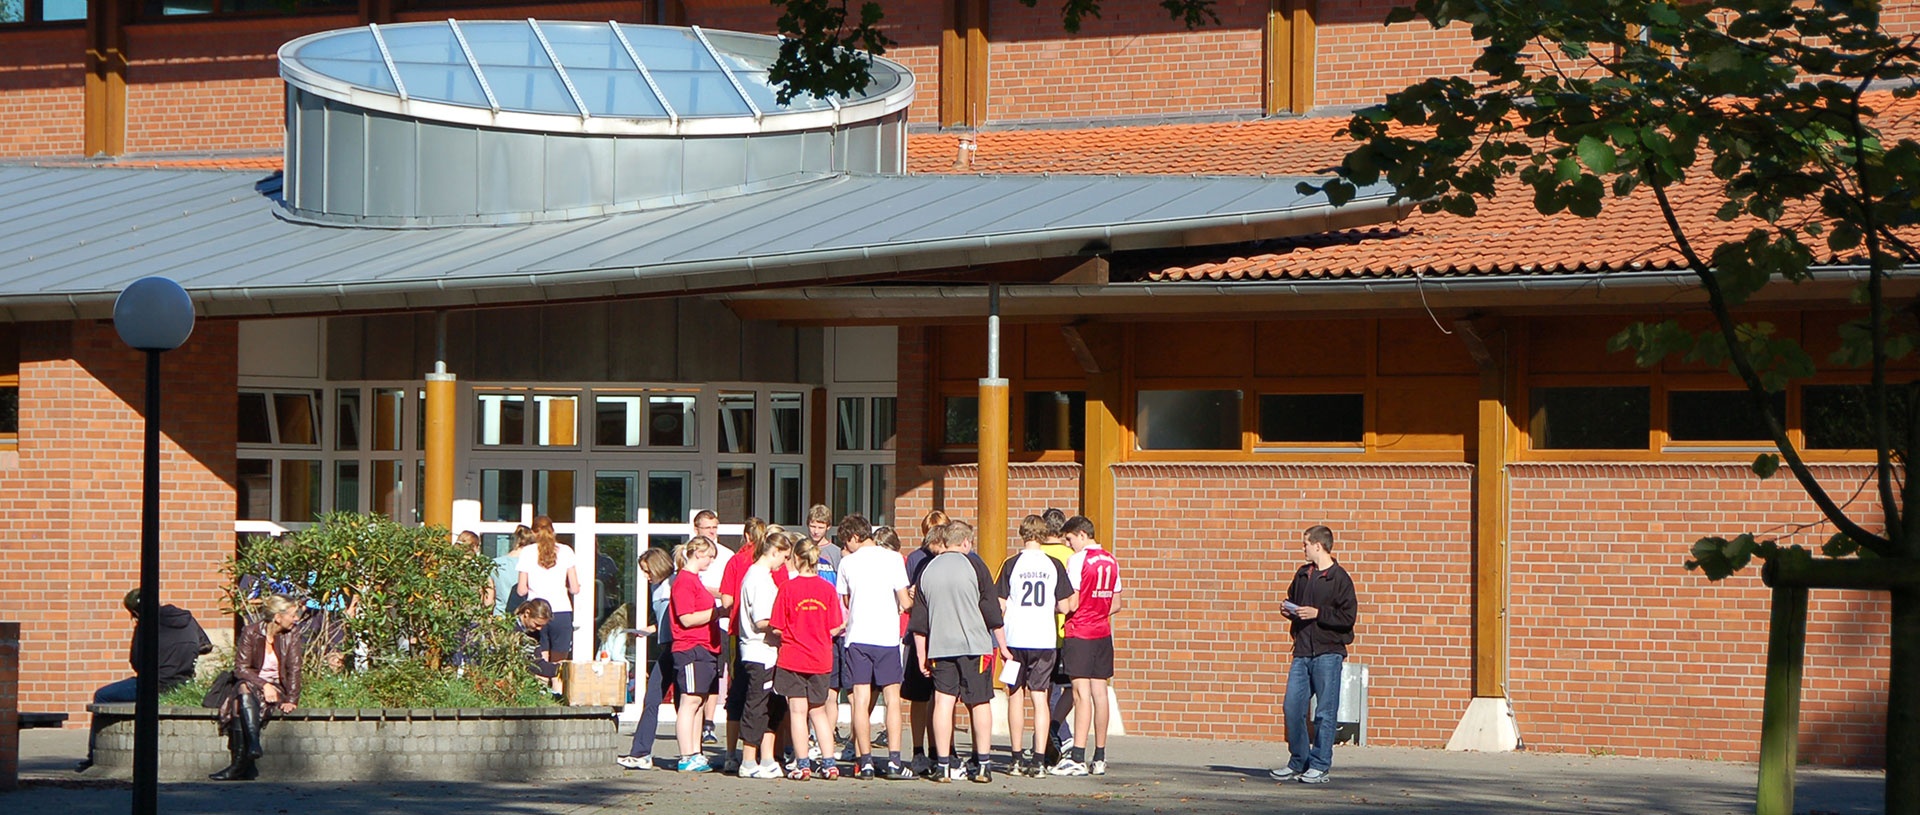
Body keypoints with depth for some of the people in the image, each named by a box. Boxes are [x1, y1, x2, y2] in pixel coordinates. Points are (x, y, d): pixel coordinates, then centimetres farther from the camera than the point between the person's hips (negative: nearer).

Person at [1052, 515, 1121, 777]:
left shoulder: (1078, 560, -10)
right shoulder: (1111, 560, 11)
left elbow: (1072, 603, -14)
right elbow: (1116, 605, 16)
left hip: (1079, 633, -7)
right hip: (1103, 633, 7)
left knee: (1082, 694, -10)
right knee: (1099, 692, 7)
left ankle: (1077, 758, -14)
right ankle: (1099, 758, 10)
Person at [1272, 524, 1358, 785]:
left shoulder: (1340, 579, -7)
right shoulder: (1302, 574, 13)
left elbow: (1348, 617, -11)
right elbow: (1293, 600, 28)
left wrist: (1317, 614, -16)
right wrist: (1288, 610, 6)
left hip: (1328, 653, -6)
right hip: (1302, 652, 6)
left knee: (1325, 712, -2)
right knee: (1292, 707, 3)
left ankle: (1320, 766, 4)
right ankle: (1298, 762, 14)